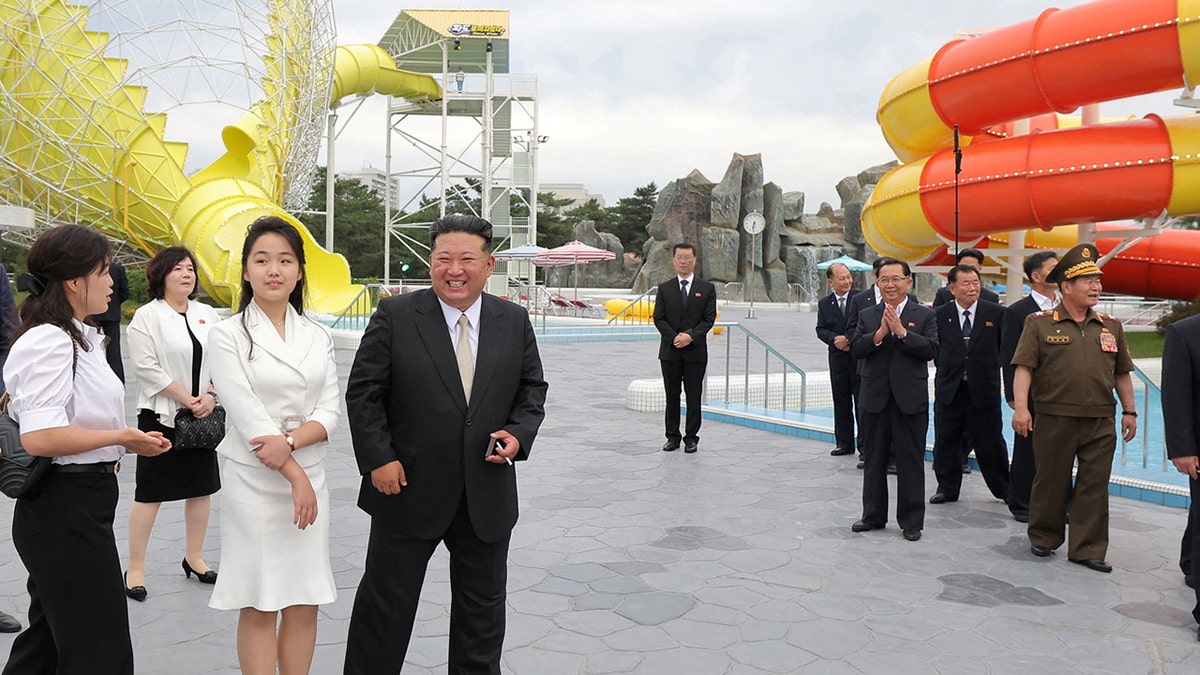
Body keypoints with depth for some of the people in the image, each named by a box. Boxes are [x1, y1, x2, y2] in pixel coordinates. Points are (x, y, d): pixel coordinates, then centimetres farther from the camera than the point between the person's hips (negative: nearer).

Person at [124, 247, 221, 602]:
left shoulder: (207, 314, 9)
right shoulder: (147, 316, -6)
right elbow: (146, 366, -13)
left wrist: (211, 396, -9)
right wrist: (187, 399, -14)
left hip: (202, 416, 5)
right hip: (161, 416, -5)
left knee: (202, 488, 11)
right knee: (149, 493, 0)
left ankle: (194, 557, 27)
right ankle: (135, 569, 11)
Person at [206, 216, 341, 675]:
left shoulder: (317, 336, 8)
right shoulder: (228, 335, -4)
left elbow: (330, 412, 2)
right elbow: (247, 417, -11)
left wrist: (291, 441, -17)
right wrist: (294, 477, -13)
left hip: (309, 478, 4)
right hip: (253, 483, -3)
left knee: (305, 603, 9)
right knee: (259, 608, 4)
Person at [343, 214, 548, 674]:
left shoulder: (514, 322, 2)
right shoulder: (395, 316, -7)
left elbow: (532, 389, 9)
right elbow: (363, 393, -6)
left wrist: (519, 433, -9)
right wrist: (378, 459, -13)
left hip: (487, 496, 3)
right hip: (408, 489, -2)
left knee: (483, 605, 17)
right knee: (386, 602, 11)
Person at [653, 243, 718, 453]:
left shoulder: (707, 289, 4)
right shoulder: (664, 288, 7)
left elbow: (709, 319, -2)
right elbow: (659, 318, 1)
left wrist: (690, 337, -16)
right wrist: (675, 337, -14)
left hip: (696, 351, -1)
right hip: (670, 351, 1)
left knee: (693, 396, 2)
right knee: (672, 396, 6)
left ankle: (691, 438, 10)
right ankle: (673, 437, 15)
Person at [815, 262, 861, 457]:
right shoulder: (824, 303, 7)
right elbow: (821, 330, 4)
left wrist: (849, 339, -15)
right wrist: (836, 339, -14)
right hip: (838, 358, 4)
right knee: (841, 402, 10)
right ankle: (844, 443, 19)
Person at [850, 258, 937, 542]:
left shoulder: (924, 315, 2)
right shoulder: (867, 316, 8)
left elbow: (931, 349, -11)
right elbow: (856, 348, -4)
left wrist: (902, 331, -18)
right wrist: (879, 334, -17)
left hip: (911, 400, -2)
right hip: (876, 398, 3)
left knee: (910, 462, 4)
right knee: (874, 460, 12)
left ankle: (911, 521, 15)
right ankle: (873, 516, 25)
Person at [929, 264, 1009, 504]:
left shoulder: (996, 313, -1)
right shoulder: (939, 315, 1)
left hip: (984, 388, -1)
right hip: (949, 390, 1)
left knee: (991, 443, 7)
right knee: (945, 441, 9)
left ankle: (1004, 488, 24)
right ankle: (947, 488, 23)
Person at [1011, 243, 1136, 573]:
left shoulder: (1111, 327, 12)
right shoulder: (1039, 323, -1)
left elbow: (1122, 374, 16)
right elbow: (1024, 367, -7)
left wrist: (1129, 411, 11)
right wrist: (1020, 406, -17)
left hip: (1101, 422, 3)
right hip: (1054, 419, -3)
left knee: (1094, 486, 5)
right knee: (1050, 481, 8)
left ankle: (1087, 549, 14)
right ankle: (1044, 537, 26)